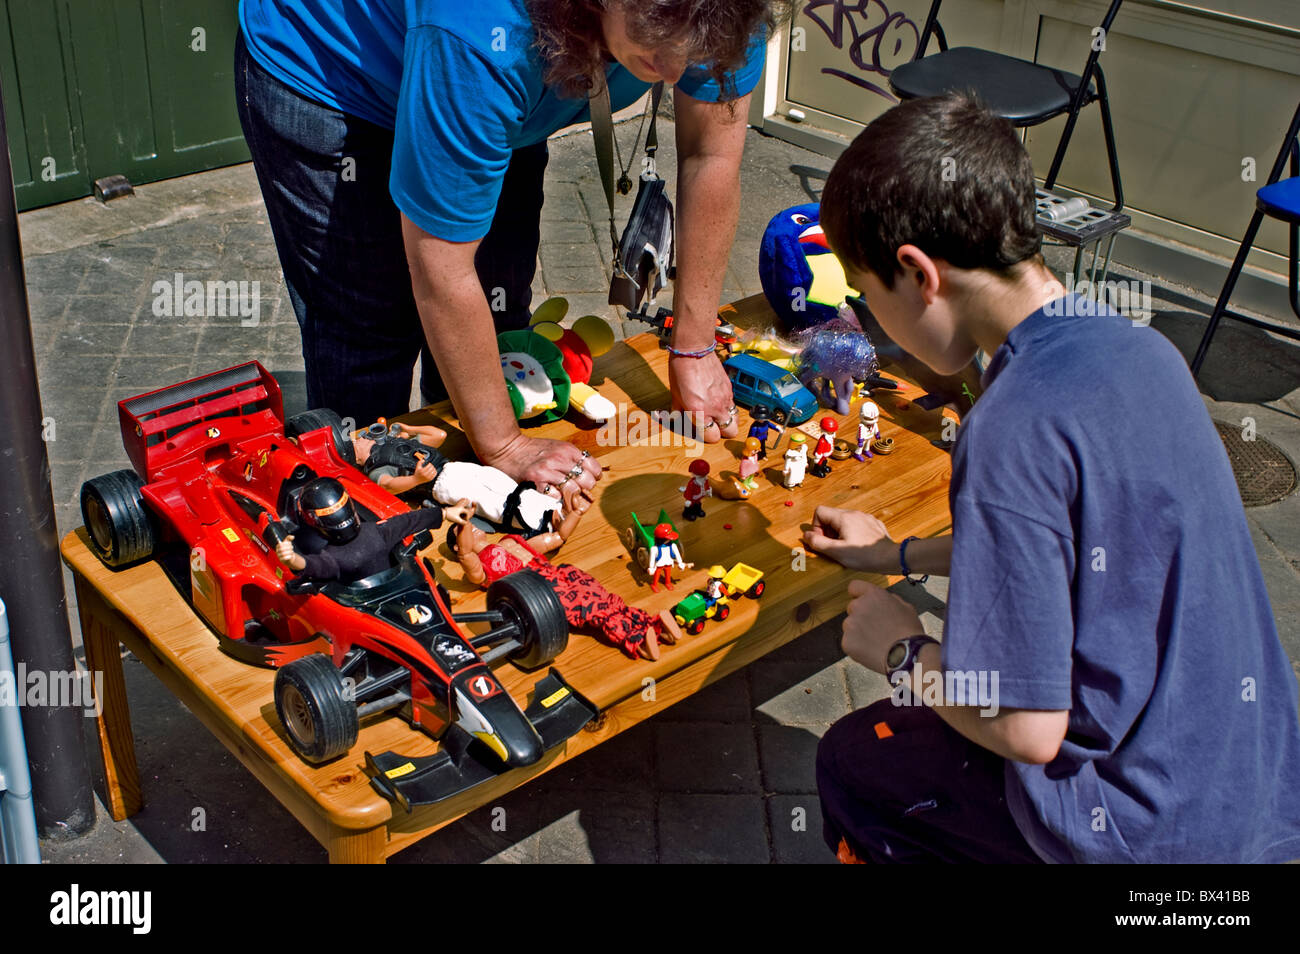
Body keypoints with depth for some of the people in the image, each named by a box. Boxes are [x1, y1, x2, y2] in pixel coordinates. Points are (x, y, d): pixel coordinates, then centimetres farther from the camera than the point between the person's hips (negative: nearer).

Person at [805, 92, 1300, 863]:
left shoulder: (1014, 430, -28)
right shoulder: (1139, 347, -1)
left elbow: (1026, 728, -25)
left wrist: (903, 652, -7)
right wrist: (902, 555, 23)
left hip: (1150, 828, -8)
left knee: (854, 763, 12)